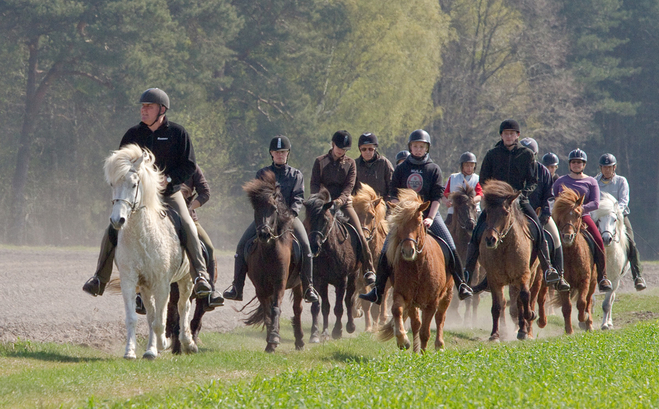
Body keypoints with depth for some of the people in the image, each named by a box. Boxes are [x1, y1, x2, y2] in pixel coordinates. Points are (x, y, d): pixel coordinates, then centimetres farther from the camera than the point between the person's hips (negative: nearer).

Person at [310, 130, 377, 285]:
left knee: (360, 236, -14)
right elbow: (314, 184, 0)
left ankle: (368, 271, -9)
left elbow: (349, 186, -3)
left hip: (344, 204, 0)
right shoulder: (320, 162, 7)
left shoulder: (350, 163, 9)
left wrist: (340, 200, -21)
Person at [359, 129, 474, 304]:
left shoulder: (434, 169, 1)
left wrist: (430, 218, -15)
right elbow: (394, 195, 4)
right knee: (386, 250, -8)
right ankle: (377, 291, -1)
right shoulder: (401, 169, 5)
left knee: (450, 248, -14)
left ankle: (461, 285, -5)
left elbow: (437, 197, -4)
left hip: (428, 213, -1)